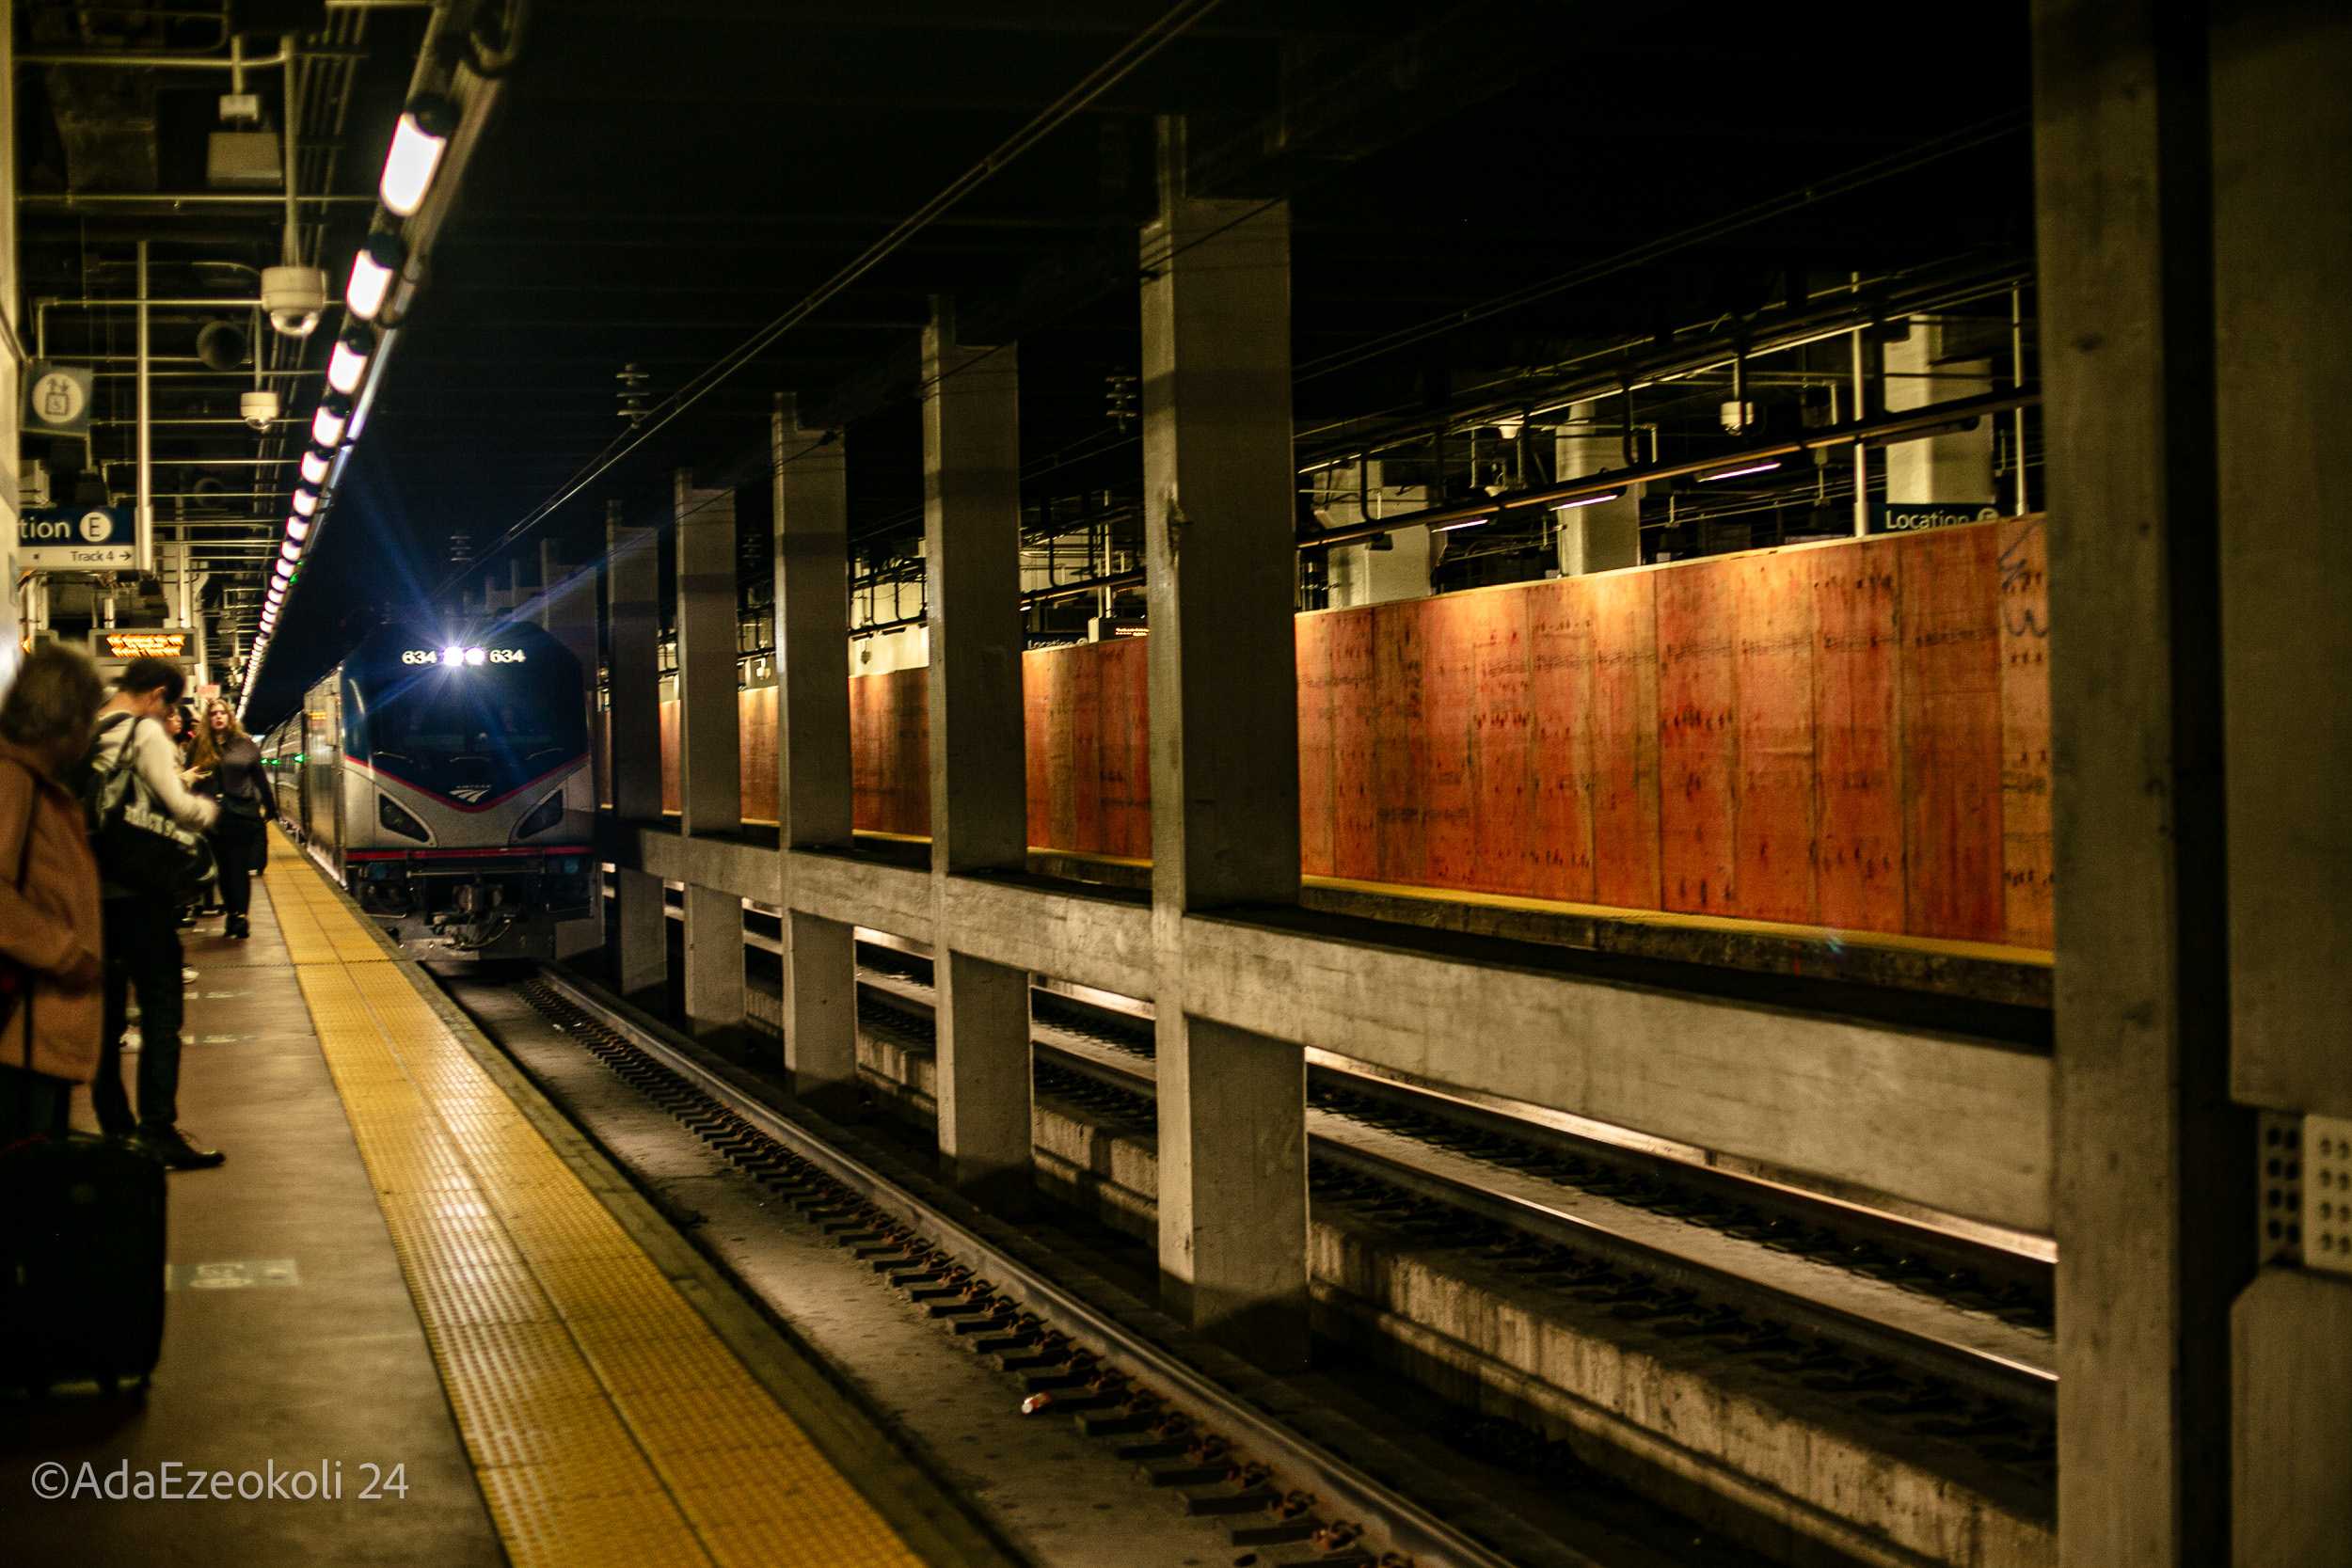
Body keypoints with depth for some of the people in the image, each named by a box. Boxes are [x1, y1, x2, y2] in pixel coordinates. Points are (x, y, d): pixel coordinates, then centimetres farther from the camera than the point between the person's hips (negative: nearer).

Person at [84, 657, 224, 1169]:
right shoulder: (145, 732, -11)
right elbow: (179, 808, -20)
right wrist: (209, 808, 0)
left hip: (91, 891, 7)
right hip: (139, 892, -7)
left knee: (106, 1012, 14)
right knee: (161, 1011, -2)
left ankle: (114, 1127, 20)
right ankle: (158, 1131, -5)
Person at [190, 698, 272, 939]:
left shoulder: (245, 745, 4)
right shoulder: (200, 746, 6)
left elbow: (259, 779, 7)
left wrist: (266, 808, 6)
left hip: (241, 815, -2)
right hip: (214, 817, 2)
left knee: (239, 867, -5)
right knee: (223, 868, 8)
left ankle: (240, 916, -4)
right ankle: (234, 915, 17)